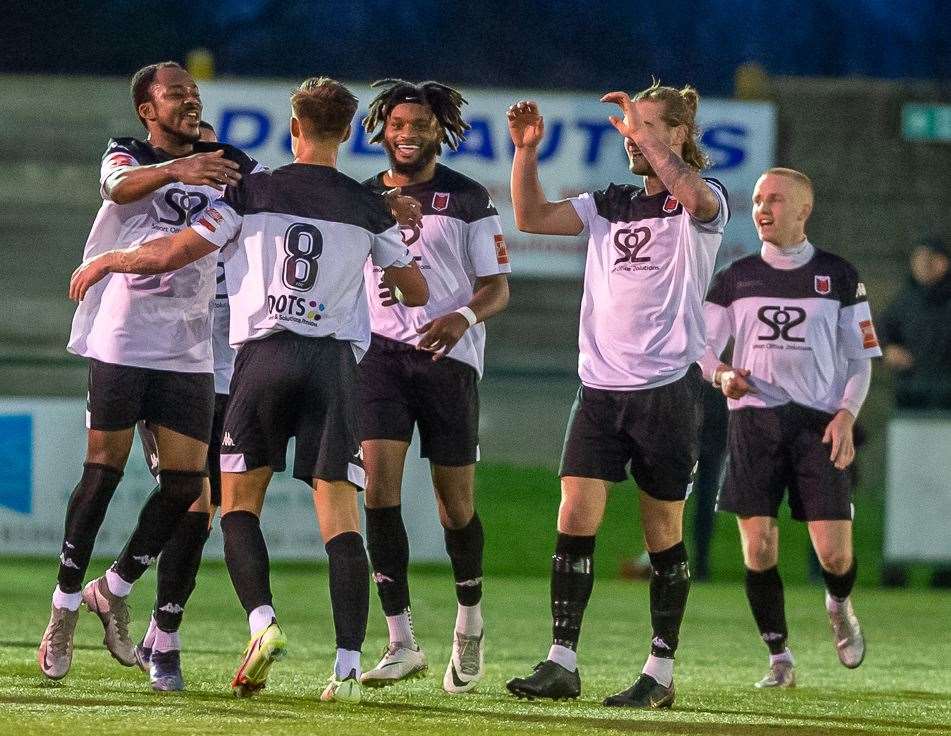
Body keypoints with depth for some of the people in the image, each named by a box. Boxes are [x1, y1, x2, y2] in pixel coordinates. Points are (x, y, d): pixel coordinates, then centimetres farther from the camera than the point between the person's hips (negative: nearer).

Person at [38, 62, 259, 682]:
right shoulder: (127, 156, 1)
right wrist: (176, 170, -44)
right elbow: (121, 187, -23)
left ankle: (115, 589, 18)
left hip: (188, 350, 4)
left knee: (187, 481, -2)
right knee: (104, 470, -2)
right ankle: (64, 609, 9)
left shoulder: (225, 165, 11)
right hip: (121, 340, -4)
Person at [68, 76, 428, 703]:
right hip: (336, 359, 1)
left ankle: (263, 621, -11)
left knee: (239, 503, 11)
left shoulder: (253, 191, 3)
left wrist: (105, 261, 19)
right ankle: (349, 664, -12)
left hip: (264, 354, -1)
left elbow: (172, 254, 2)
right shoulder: (369, 208, 8)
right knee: (339, 512, -2)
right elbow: (417, 292, 17)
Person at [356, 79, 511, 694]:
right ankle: (402, 643, -12)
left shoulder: (468, 199, 3)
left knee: (456, 501, 3)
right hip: (380, 350, 2)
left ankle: (470, 624, 28)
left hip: (448, 353, -2)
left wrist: (465, 316, -20)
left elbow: (498, 288, 0)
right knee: (380, 488, -14)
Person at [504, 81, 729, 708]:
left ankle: (661, 672, 8)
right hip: (601, 385, 5)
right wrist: (526, 151, -4)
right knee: (575, 517, -6)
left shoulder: (704, 202, -1)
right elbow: (532, 218, 9)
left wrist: (641, 129, -22)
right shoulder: (609, 204, 16)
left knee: (663, 532, 1)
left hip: (668, 386, -5)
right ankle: (562, 663, -6)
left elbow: (693, 195, -25)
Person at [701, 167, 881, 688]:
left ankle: (839, 606, 27)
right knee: (758, 547, -7)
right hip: (753, 418, 1)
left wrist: (846, 415, -7)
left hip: (819, 422, -1)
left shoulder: (838, 276, 6)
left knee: (835, 553, -9)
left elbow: (860, 358, 8)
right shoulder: (735, 278, 9)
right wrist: (720, 374, -12)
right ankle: (780, 660, 7)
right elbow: (702, 345, 11)